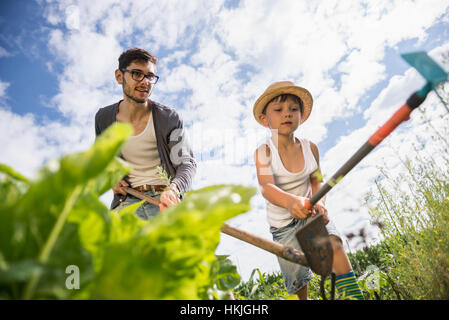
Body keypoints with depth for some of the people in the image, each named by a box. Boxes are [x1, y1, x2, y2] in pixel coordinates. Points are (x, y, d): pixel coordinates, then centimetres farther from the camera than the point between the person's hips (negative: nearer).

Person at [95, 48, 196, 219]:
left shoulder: (169, 118, -5)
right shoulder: (104, 118, 6)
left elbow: (187, 163, -8)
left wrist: (173, 189, -29)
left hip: (165, 199, -2)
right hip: (127, 201, 2)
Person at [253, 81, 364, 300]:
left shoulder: (310, 147, -7)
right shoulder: (263, 152, -17)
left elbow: (316, 181, -3)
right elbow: (266, 187, -30)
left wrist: (319, 201, -26)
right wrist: (291, 201, -50)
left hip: (310, 213, 2)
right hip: (283, 222, -1)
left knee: (333, 242, -26)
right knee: (297, 279, 6)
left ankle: (354, 294, -14)